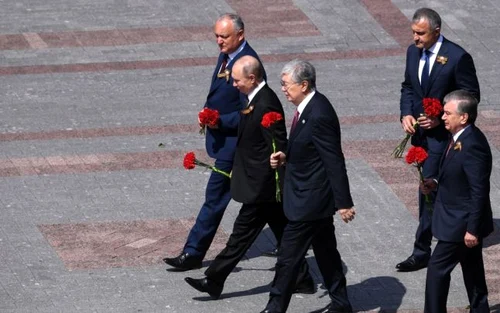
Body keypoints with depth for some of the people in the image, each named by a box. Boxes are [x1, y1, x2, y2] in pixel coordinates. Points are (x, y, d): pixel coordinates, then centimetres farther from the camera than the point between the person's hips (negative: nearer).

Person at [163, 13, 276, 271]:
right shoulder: (226, 55, 5)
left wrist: (220, 121, -26)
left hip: (233, 141, -9)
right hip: (221, 134, 9)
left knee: (215, 196, -4)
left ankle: (193, 253, 1)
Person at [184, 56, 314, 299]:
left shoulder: (266, 105, -23)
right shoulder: (257, 99, 7)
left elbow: (279, 147, -22)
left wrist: (280, 185, -20)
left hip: (260, 185, -10)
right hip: (268, 186, 10)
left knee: (242, 233, -2)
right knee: (284, 232, 15)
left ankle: (214, 281, 4)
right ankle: (302, 280, 22)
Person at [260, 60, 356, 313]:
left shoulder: (319, 116, -25)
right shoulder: (308, 107, 5)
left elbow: (335, 162, -24)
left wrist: (343, 203, -22)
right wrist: (286, 158, 2)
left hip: (309, 199, -10)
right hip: (315, 197, 10)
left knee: (288, 256, -2)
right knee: (325, 251, 18)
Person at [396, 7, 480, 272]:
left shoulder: (458, 57, -18)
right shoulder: (413, 52, 2)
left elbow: (471, 96, -12)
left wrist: (440, 118, -20)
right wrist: (406, 114, -4)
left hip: (442, 133, -7)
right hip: (420, 130, 7)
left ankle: (422, 251, -5)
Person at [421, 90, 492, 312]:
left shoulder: (472, 146, -26)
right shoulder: (460, 138, 4)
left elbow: (479, 191, -25)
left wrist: (472, 229, -23)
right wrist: (436, 183, 2)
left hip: (461, 223, -10)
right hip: (466, 221, 10)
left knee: (438, 268, -3)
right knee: (472, 270, 18)